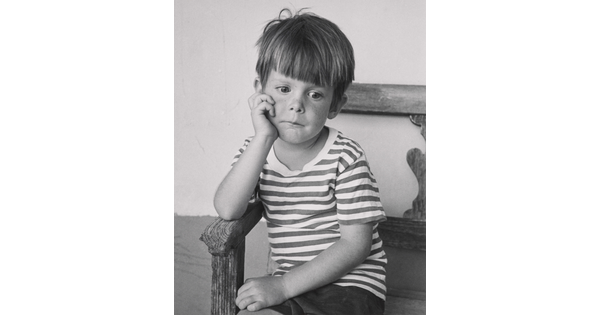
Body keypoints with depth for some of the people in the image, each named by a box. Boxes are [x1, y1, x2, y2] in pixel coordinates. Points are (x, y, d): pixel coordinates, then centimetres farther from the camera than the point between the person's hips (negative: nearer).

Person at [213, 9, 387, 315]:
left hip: (350, 284, -5)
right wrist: (263, 138, -24)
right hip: (289, 283, 5)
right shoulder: (257, 149, 1)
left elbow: (356, 245, -14)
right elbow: (227, 209, -16)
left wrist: (282, 285, -19)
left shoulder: (345, 157, -13)